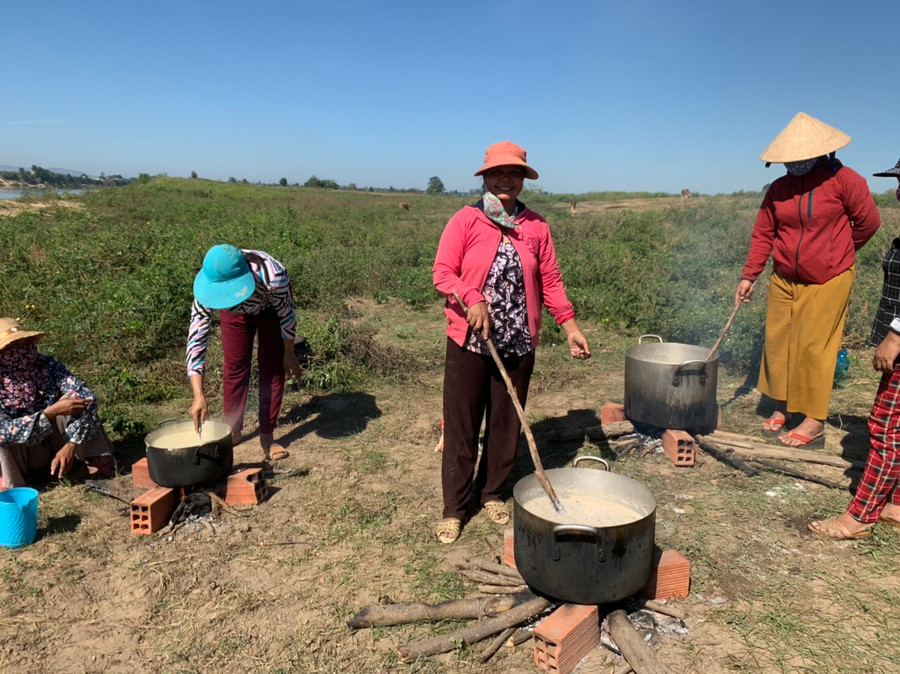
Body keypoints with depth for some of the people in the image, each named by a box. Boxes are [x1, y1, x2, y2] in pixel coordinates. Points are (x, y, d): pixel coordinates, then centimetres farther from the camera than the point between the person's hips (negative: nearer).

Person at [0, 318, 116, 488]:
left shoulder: (48, 365, -16)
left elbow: (86, 397, -27)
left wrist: (71, 445, -36)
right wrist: (51, 412, -41)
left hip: (56, 441, 1)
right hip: (25, 451, -1)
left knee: (75, 397, -23)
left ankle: (98, 460, -18)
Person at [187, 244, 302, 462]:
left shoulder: (272, 277, -45)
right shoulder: (208, 288, -38)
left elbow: (286, 315, -26)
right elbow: (196, 339, -38)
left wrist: (289, 354, -12)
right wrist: (198, 396, -45)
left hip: (272, 307, -2)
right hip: (235, 312, 2)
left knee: (272, 367, -4)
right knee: (234, 366, 4)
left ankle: (267, 437, 8)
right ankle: (232, 431, 22)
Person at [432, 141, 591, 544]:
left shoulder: (536, 227, 6)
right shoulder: (465, 221, -2)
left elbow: (550, 281, 9)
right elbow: (442, 272, -6)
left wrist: (569, 325, 2)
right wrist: (473, 300, -23)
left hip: (518, 344, 3)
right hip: (469, 343, -2)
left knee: (506, 424, 13)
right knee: (461, 428, 4)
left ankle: (492, 493, 33)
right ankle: (454, 508, 18)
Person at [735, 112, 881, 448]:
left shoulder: (844, 180, -11)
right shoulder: (778, 188, 1)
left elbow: (868, 222, -4)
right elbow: (763, 234, 4)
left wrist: (836, 254, 8)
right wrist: (749, 275, -1)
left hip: (827, 282, -4)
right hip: (784, 280, 5)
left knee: (815, 348, -3)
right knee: (778, 343, 8)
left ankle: (815, 422, 6)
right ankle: (781, 407, 24)